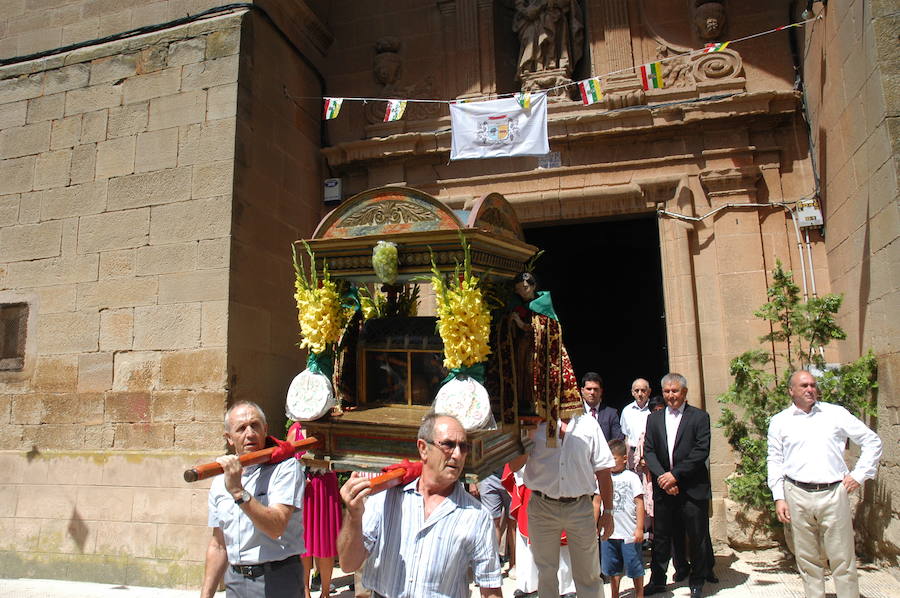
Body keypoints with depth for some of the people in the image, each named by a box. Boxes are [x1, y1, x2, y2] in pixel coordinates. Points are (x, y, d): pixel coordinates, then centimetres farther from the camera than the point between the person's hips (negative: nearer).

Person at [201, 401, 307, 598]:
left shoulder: (286, 467, -12)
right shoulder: (220, 482, 8)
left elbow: (276, 528, -24)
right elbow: (218, 546, 14)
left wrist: (238, 491, -29)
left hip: (276, 582, -5)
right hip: (235, 581, 5)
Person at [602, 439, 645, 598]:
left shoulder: (631, 477, -5)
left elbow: (639, 503, -6)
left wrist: (639, 528, -11)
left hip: (629, 533, -4)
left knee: (635, 567, 6)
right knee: (613, 568, 14)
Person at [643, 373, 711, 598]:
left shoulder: (699, 417, -1)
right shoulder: (654, 419, 10)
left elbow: (702, 451, -10)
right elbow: (648, 451, 5)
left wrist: (675, 474, -15)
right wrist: (662, 477, -10)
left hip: (693, 488, -3)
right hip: (663, 488, 3)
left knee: (697, 537, 6)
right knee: (660, 536, 10)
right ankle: (657, 580, 23)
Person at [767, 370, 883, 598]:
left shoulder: (836, 413, 5)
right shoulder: (779, 421, 7)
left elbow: (872, 441, 11)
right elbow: (775, 461, 7)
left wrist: (859, 475, 4)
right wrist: (779, 498, 1)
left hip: (834, 493, 0)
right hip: (798, 496, 1)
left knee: (843, 558, 3)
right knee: (807, 559, 8)